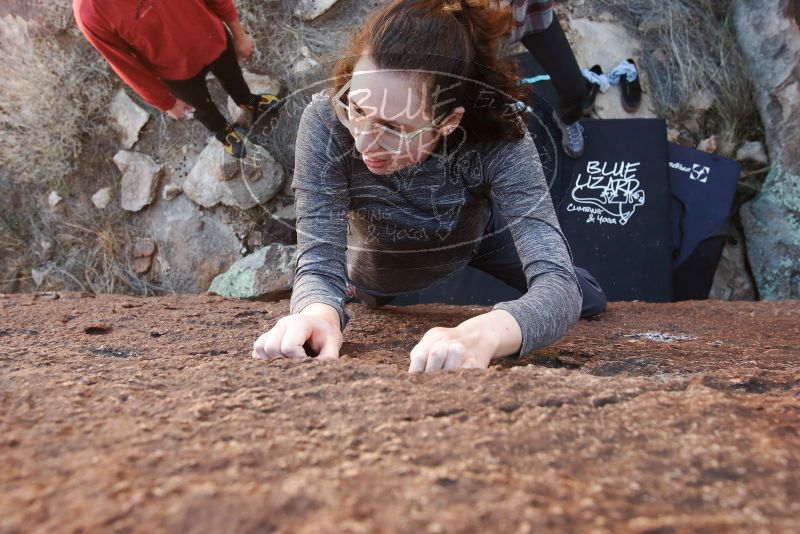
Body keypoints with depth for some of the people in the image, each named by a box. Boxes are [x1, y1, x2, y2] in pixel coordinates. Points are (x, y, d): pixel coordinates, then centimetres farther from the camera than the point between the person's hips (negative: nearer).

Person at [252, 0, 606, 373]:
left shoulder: (498, 143, -41)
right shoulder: (326, 122, -40)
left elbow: (558, 286, -49)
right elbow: (319, 265, -39)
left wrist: (483, 334, -72)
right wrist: (319, 314, -65)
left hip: (474, 236, 0)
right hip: (378, 264, 1)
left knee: (589, 302, 17)